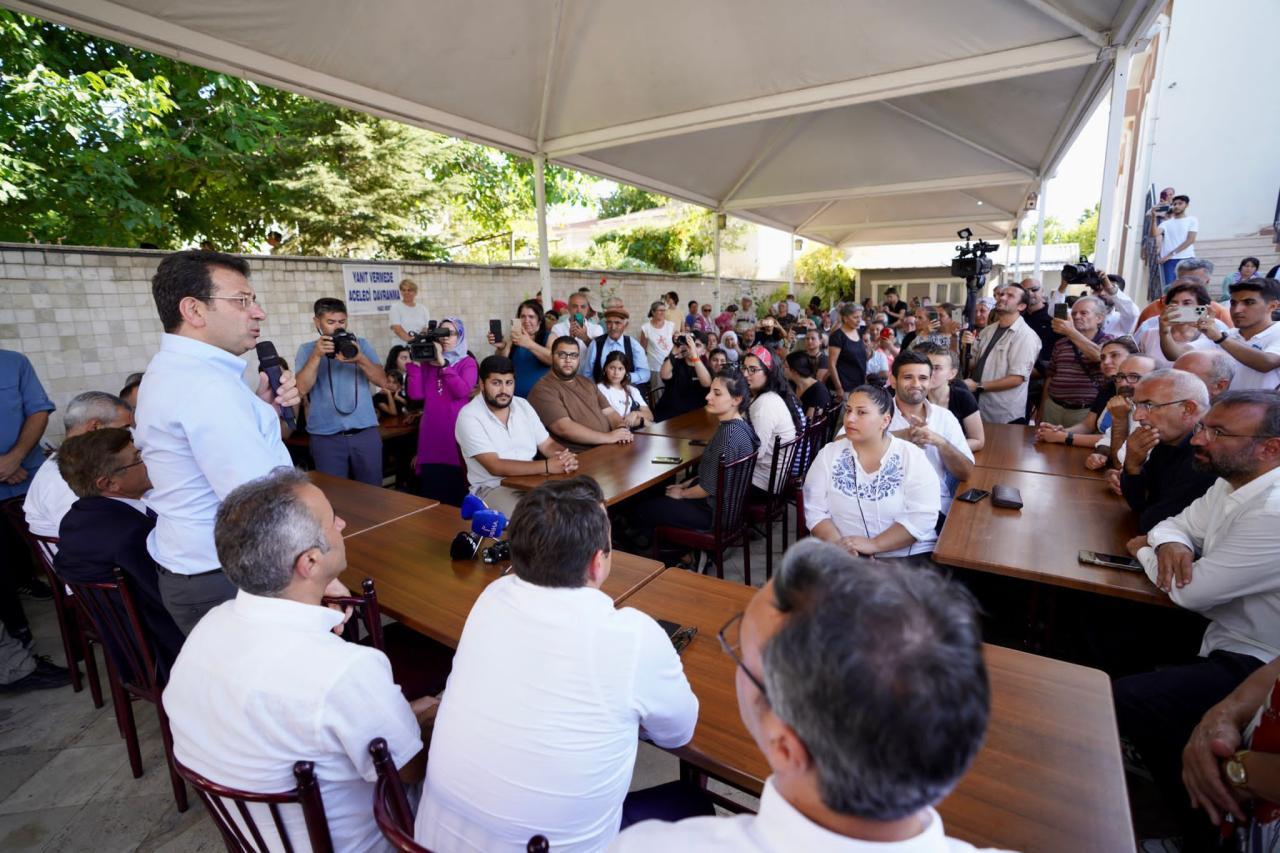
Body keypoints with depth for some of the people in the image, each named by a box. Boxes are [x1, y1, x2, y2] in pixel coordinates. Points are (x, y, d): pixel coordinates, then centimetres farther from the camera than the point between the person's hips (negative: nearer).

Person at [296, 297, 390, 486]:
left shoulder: (361, 344, 8)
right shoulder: (307, 350, 6)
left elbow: (382, 381, -2)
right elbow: (301, 388, -8)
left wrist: (360, 359, -19)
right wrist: (317, 356, -17)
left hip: (366, 431, 1)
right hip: (326, 436, -1)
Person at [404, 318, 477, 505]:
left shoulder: (467, 362, 3)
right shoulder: (428, 362, 11)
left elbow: (462, 391, -15)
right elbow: (416, 394, 1)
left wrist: (443, 363, -15)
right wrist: (416, 363, -5)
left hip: (456, 430, -3)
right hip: (431, 431, 3)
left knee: (457, 487, 2)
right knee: (431, 490, 6)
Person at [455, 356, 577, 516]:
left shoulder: (523, 405, 7)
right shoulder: (469, 416, -12)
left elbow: (547, 444, 9)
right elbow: (495, 467, -21)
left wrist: (566, 457, -16)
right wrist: (546, 466, -27)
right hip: (493, 488, -5)